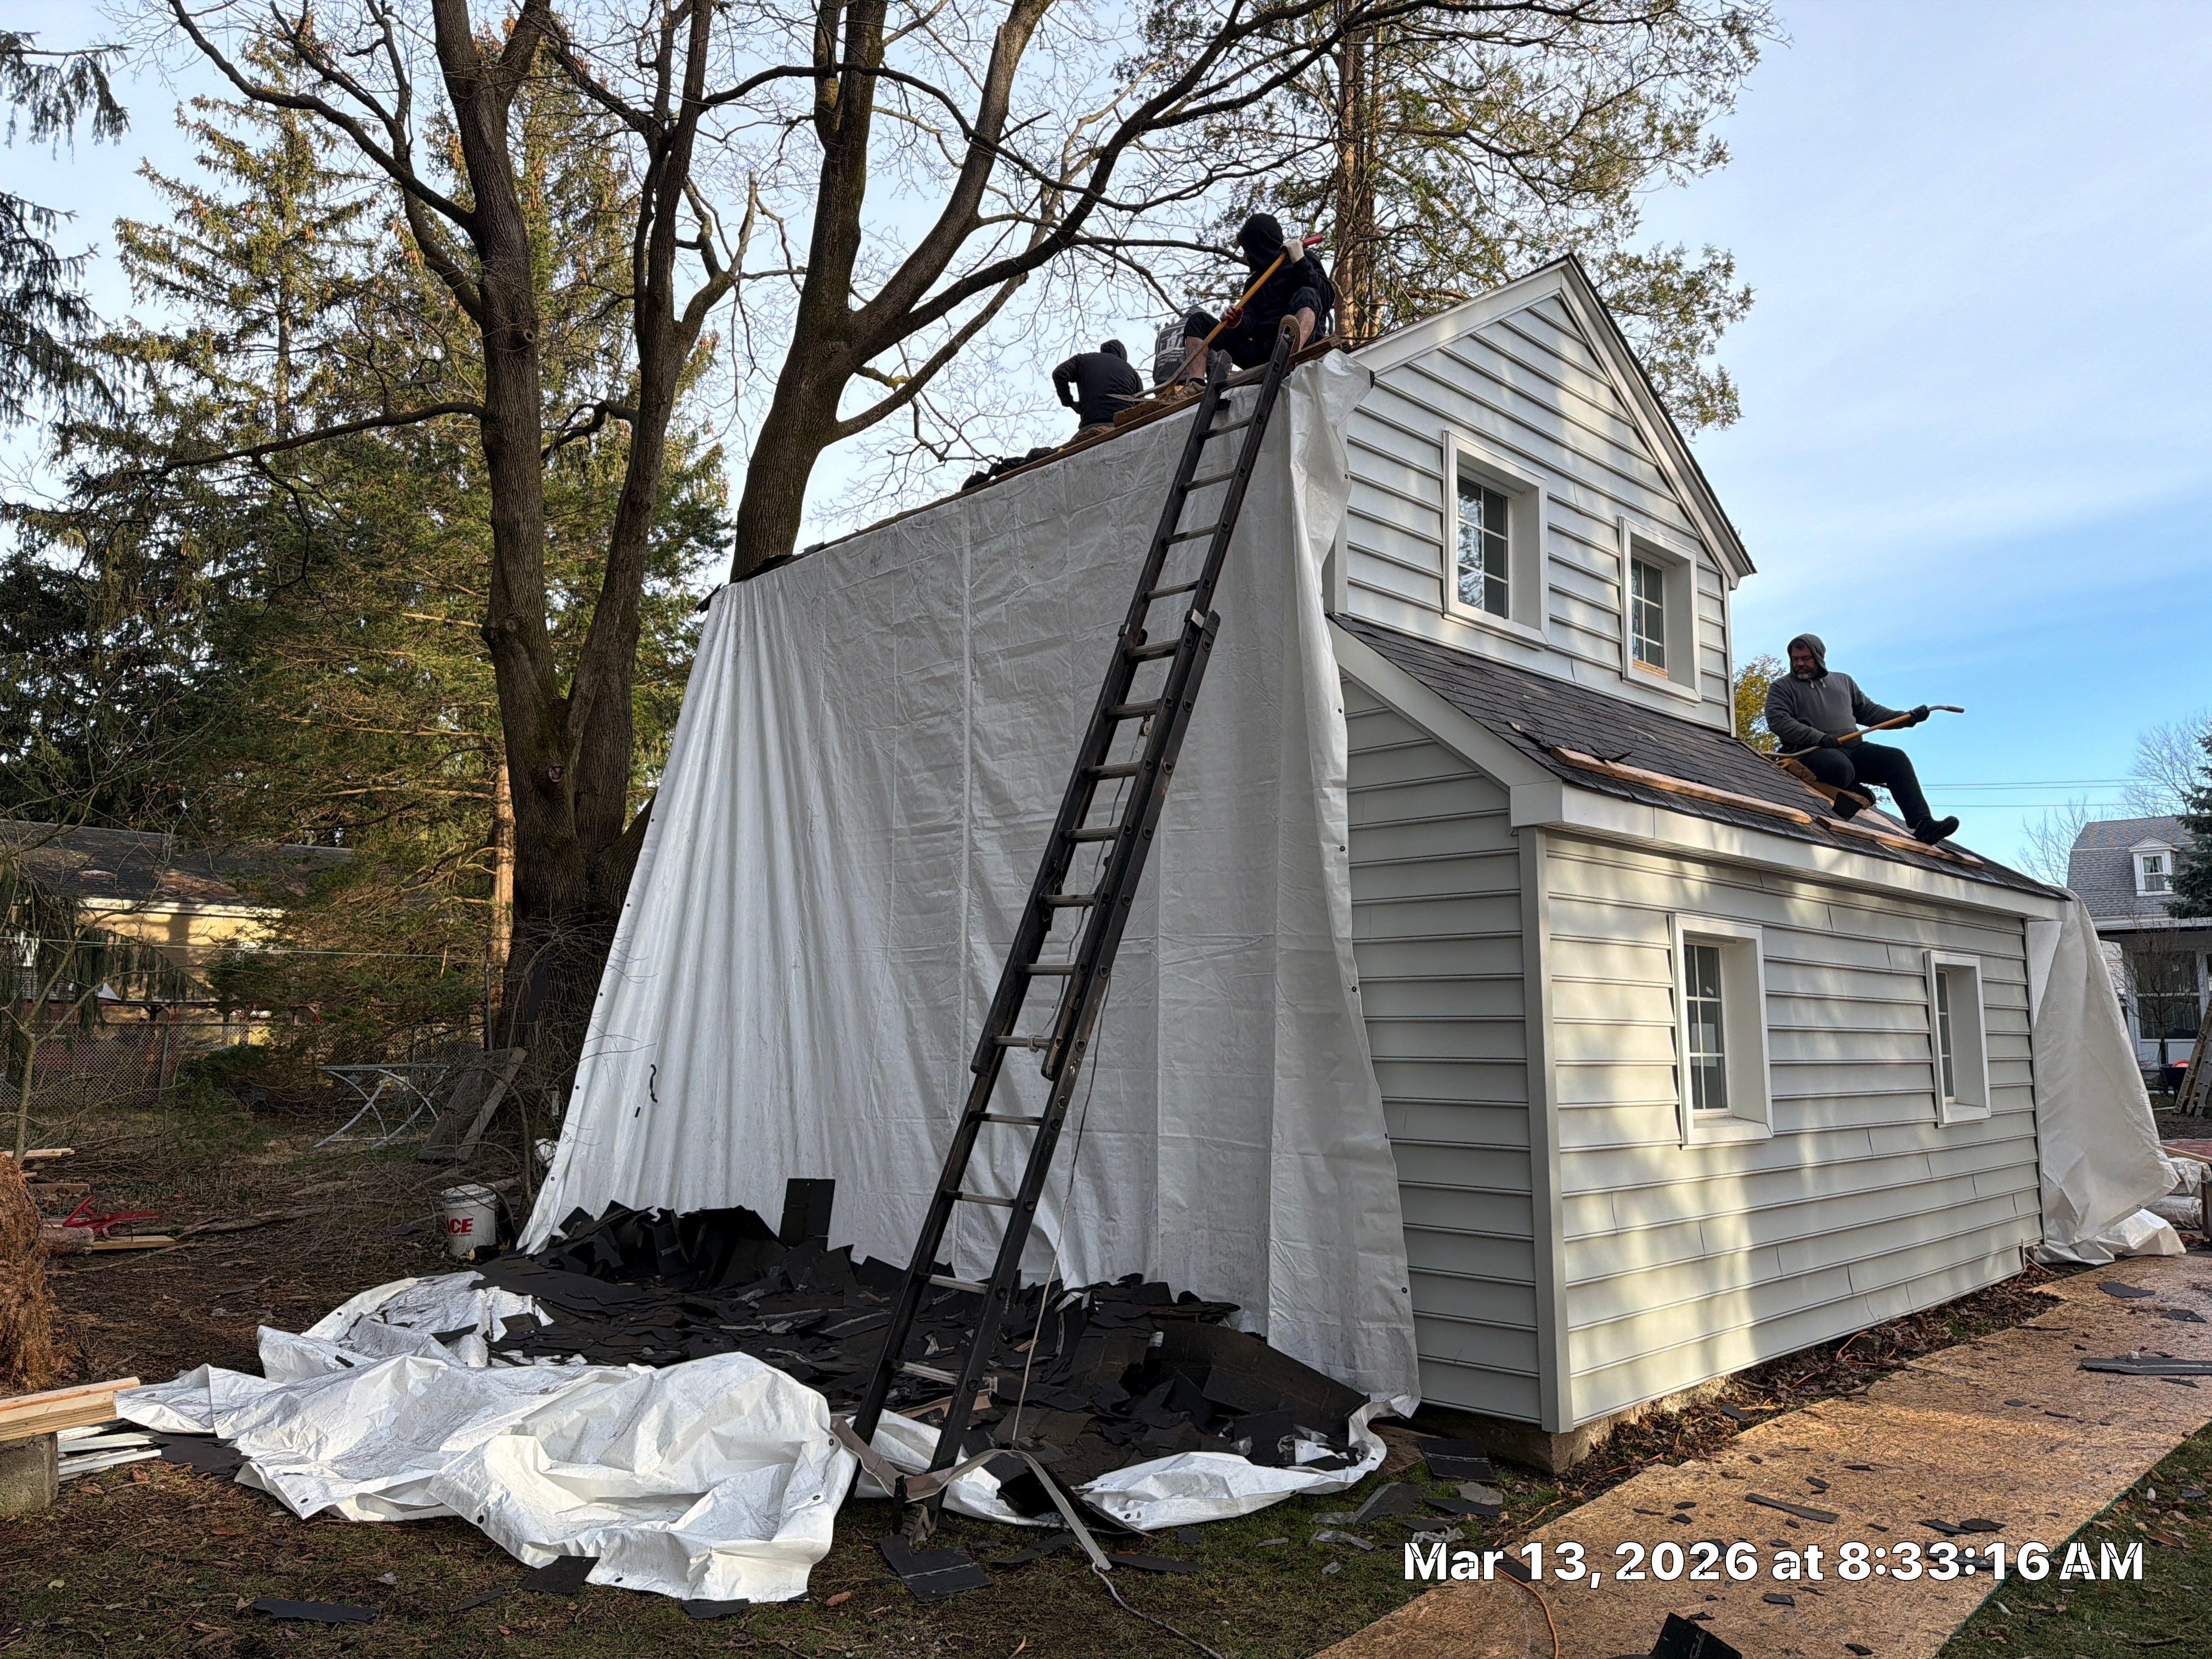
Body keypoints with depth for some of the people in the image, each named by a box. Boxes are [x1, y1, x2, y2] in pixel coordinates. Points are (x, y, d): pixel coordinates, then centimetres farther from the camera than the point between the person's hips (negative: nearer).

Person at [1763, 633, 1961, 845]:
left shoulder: (1843, 681, 27)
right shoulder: (1782, 688, 9)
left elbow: (1868, 710, 27)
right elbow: (1777, 721, -8)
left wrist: (1907, 718, 11)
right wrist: (1819, 737, -19)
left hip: (1854, 748, 5)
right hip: (1815, 752, -5)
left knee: (1896, 758, -19)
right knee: (1841, 768, -39)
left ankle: (1923, 824, -25)